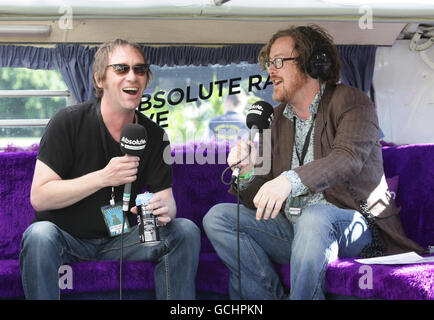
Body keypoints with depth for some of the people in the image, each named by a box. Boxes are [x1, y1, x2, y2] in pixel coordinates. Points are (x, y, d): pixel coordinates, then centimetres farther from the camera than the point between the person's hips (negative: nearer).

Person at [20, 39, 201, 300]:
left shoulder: (154, 135, 1)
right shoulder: (69, 122, -11)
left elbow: (166, 198, 0)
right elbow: (39, 197, -17)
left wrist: (164, 209, -27)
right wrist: (103, 177, -27)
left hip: (120, 239, 4)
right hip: (67, 237, -4)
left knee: (185, 231, -16)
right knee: (40, 234, -36)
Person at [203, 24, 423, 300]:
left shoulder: (350, 102, -4)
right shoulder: (276, 119, 14)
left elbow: (349, 158, -26)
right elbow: (259, 200, 11)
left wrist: (291, 179, -42)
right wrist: (247, 173, -14)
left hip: (351, 225, -6)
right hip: (291, 227, 6)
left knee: (314, 216, -38)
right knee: (217, 217, -11)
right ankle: (275, 297, -17)